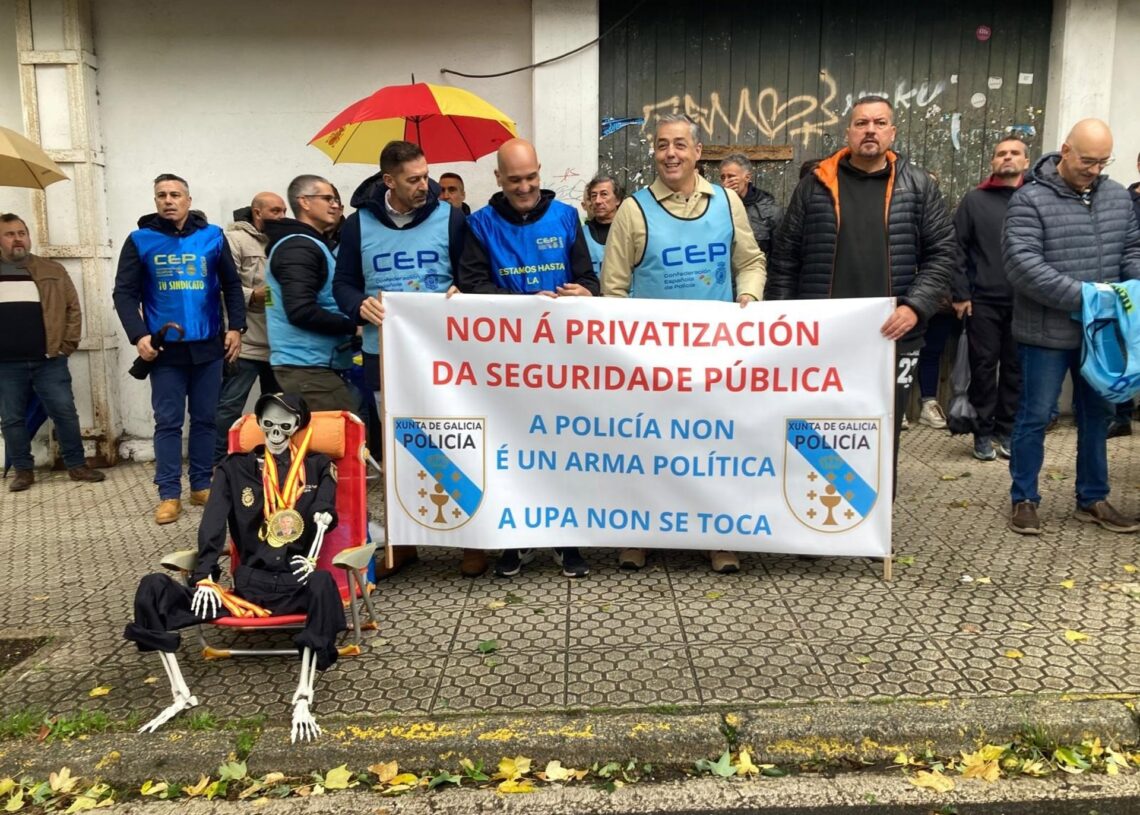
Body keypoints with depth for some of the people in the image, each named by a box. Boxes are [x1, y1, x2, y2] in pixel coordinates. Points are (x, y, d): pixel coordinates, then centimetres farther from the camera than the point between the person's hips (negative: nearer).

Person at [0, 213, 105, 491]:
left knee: (65, 413, 2)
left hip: (49, 361, 0)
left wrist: (68, 345, -2)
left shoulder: (52, 271, 6)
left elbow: (73, 308, 6)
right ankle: (23, 470, 18)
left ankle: (76, 466, 13)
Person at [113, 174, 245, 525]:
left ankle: (202, 486, 19)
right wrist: (139, 335, -13)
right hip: (165, 348, -1)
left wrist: (235, 327, 0)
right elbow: (124, 294, 0)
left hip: (208, 346, 1)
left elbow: (232, 286, 10)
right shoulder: (140, 241, 2)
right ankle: (169, 494, 8)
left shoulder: (212, 237, 5)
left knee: (205, 419, 9)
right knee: (168, 422, 2)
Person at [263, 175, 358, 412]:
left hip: (315, 363, 10)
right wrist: (353, 326, -14)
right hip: (307, 366, -10)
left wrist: (348, 328, 10)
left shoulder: (311, 244, 20)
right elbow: (301, 311, -23)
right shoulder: (299, 248, -12)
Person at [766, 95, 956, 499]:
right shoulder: (815, 186, 5)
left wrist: (916, 306, -11)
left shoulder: (918, 186, 5)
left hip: (891, 338, 1)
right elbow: (784, 257, 5)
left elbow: (942, 252, 4)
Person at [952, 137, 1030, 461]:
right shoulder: (974, 200, 3)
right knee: (983, 367, 4)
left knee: (1016, 369, 8)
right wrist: (960, 294, -7)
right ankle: (983, 433, 13)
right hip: (983, 301, -1)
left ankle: (1007, 430, 19)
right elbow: (957, 248, 0)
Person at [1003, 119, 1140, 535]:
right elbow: (1022, 265, -20)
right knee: (1035, 416, 3)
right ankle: (1024, 499, 17)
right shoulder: (1030, 199, -10)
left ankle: (1093, 499, 28)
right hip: (1047, 332, -6)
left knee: (1098, 415, 14)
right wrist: (1082, 296, -23)